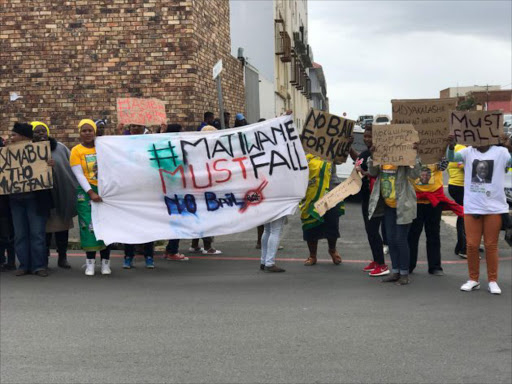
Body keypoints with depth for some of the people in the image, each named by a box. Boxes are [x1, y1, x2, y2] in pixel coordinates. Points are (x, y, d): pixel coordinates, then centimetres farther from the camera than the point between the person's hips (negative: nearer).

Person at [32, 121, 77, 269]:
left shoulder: (60, 148, 3)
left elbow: (71, 167, 4)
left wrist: (75, 189, -2)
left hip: (61, 194, 1)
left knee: (62, 225, 7)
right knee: (45, 226, 2)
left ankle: (62, 257, 17)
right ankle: (44, 257, 13)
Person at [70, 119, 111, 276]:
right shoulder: (76, 150, 2)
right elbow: (79, 175, -4)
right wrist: (91, 193, -14)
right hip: (86, 192, -2)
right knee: (89, 226, -6)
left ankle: (105, 262, 7)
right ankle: (90, 262, 2)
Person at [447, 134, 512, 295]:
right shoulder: (468, 152, 2)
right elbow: (451, 158, -11)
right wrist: (451, 146, -31)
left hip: (494, 208, -2)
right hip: (472, 207, 2)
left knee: (491, 245, 6)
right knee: (471, 244, 7)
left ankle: (492, 281, 16)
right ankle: (473, 279, 20)